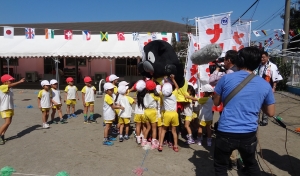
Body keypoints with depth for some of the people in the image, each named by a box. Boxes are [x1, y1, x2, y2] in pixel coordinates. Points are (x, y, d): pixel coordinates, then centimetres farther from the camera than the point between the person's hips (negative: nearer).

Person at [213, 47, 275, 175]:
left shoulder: (226, 78, -7)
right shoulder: (265, 85, 0)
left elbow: (216, 102, 5)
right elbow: (271, 113, 8)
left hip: (226, 133, -2)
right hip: (249, 134, 3)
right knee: (251, 163, 29)